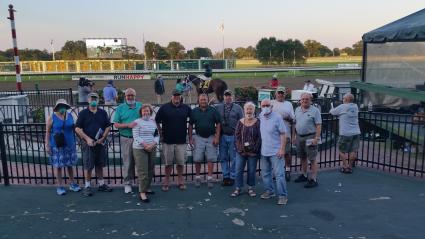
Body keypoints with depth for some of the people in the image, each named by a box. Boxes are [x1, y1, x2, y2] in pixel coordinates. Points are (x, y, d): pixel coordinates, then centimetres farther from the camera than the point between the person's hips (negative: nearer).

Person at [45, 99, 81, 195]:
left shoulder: (70, 116, 5)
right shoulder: (51, 118, -6)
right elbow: (47, 132, -5)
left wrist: (75, 141, 12)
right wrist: (47, 145, -10)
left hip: (69, 145, 4)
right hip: (57, 146, -4)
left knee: (70, 164, 12)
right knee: (58, 166, 3)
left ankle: (72, 184, 24)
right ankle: (60, 186, 14)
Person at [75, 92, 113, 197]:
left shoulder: (103, 113, 7)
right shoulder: (83, 113, -1)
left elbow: (108, 126, 7)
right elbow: (77, 128, -5)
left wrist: (103, 138, -6)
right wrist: (87, 139, -14)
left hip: (100, 143, 3)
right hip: (88, 143, -3)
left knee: (100, 165, 13)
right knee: (88, 166, 1)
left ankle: (101, 184, 23)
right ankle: (87, 186, 11)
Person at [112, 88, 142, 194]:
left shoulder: (141, 106, 7)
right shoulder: (120, 108, 2)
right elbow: (116, 124, -2)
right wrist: (128, 125, -17)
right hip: (126, 139, -1)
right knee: (127, 162, 3)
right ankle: (127, 183, 13)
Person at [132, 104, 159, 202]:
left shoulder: (153, 122, 13)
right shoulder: (137, 122, -3)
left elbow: (157, 135, 11)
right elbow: (136, 136, -10)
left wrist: (153, 144, -8)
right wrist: (145, 145, -19)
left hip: (152, 149, 6)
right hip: (140, 149, -6)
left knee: (151, 170, 11)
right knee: (143, 171, -8)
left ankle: (147, 188, 26)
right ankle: (142, 192, -3)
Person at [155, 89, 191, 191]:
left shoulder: (186, 108, 4)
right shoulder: (164, 107, -1)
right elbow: (157, 122, 5)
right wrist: (161, 133, 2)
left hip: (181, 140, 1)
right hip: (167, 141, -1)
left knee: (181, 162, 7)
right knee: (168, 163, 7)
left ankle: (180, 181, 21)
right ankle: (166, 182, 19)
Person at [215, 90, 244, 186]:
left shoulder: (238, 108, 4)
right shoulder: (218, 107, 7)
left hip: (233, 136, -2)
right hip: (222, 136, 2)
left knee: (233, 158, 4)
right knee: (223, 158, 8)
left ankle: (232, 177, 15)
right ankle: (225, 176, 20)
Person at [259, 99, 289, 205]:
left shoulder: (277, 117, -12)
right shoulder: (260, 117, 6)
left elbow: (283, 134, -11)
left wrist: (282, 149, -17)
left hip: (276, 151, -6)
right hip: (264, 151, 7)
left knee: (279, 174, -5)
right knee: (265, 173, 16)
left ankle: (282, 195, 3)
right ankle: (269, 191, 32)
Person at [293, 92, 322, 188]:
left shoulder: (315, 110, -8)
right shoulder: (297, 109, 10)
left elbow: (318, 125, -12)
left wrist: (316, 138, -18)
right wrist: (294, 136, 14)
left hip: (310, 137, -6)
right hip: (299, 137, 6)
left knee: (312, 159, -2)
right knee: (303, 158, 17)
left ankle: (313, 179, 4)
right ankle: (304, 175, 31)